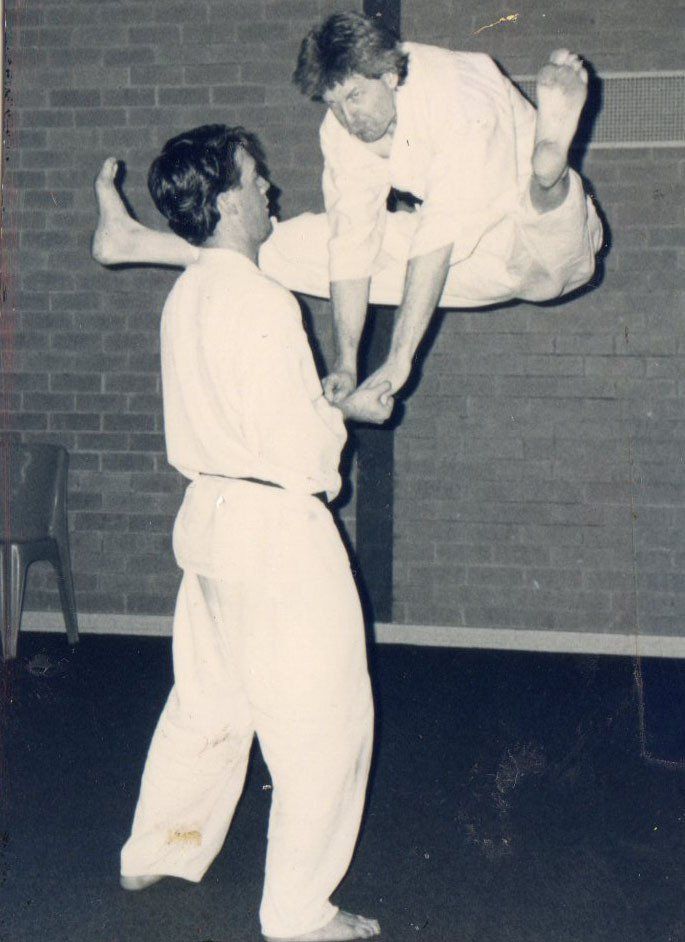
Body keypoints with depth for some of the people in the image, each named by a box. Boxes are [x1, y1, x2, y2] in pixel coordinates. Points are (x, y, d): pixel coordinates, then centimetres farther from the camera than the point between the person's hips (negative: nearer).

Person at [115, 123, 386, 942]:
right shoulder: (258, 303, -21)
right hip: (277, 530, -9)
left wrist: (325, 400, 12)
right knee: (322, 722, 3)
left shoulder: (187, 296, 8)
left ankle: (156, 852, 39)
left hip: (210, 516, 9)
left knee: (208, 699, 24)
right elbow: (294, 444, -23)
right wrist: (347, 413, -4)